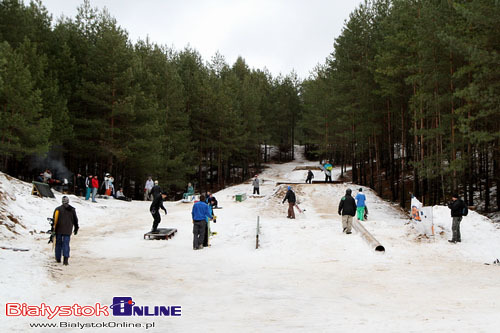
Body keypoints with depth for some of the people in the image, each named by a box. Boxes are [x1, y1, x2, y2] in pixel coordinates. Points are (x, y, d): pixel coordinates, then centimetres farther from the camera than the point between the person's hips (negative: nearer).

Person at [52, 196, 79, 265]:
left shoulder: (58, 209, -3)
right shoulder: (72, 210, 5)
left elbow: (55, 219, -6)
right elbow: (75, 220, 12)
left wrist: (54, 228, -1)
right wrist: (76, 228, 22)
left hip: (59, 230, -1)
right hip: (68, 231, 1)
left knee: (58, 243, 12)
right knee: (66, 244, -2)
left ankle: (58, 258, 20)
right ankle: (66, 258, -18)